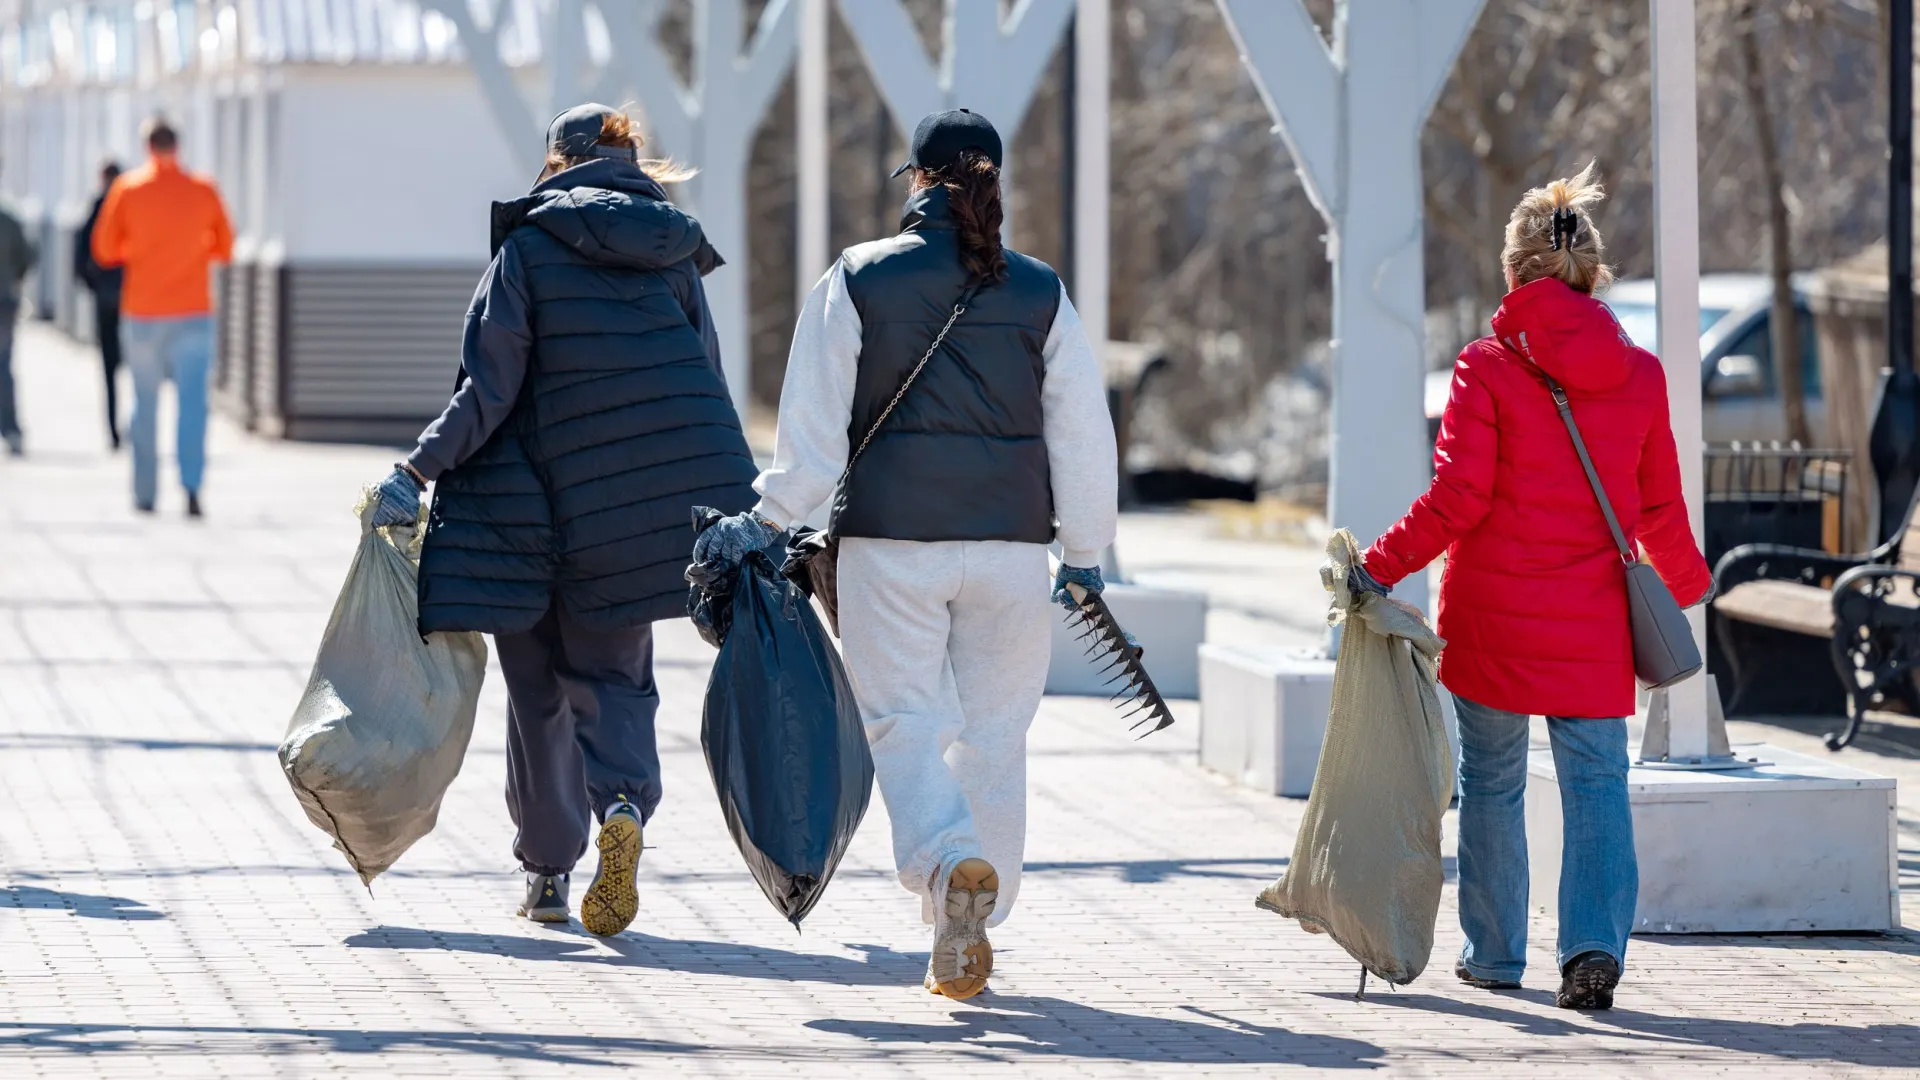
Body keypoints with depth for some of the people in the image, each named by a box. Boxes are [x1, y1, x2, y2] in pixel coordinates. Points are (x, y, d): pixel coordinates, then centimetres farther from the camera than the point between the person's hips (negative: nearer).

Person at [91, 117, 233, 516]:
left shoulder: (127, 190, -3)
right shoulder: (204, 191, 0)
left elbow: (104, 250, 0)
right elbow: (224, 248, 8)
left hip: (141, 317, 1)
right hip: (193, 315, -1)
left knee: (145, 405, 13)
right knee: (192, 404, -7)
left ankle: (145, 493, 17)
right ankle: (191, 485, -25)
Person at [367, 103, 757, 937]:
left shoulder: (529, 248, -5)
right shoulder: (673, 251, 5)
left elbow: (490, 390, -12)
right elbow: (704, 386, 8)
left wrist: (417, 473, -8)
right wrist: (732, 517, 17)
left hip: (555, 500, -2)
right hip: (663, 501, 2)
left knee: (539, 686, 12)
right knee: (612, 673, 10)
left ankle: (547, 871, 16)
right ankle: (624, 803, -19)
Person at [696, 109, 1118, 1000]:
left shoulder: (859, 281, -1)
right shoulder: (1039, 293, 4)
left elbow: (816, 424, -3)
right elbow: (1082, 432, 6)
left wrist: (768, 522, 7)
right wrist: (1084, 551, 14)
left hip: (891, 535, -2)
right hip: (1010, 541, 2)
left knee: (905, 719, 2)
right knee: (992, 733, 11)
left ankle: (951, 861, -26)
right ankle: (968, 936, 13)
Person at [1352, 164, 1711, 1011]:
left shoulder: (1488, 367, -8)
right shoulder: (1639, 376, 2)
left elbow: (1457, 498, -13)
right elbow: (1659, 512, 9)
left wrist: (1382, 567, -4)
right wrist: (1688, 585, 26)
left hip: (1493, 609, -2)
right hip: (1593, 622, 2)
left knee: (1490, 780, 12)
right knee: (1596, 781, 1)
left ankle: (1494, 950, 21)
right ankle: (1594, 942, -17)